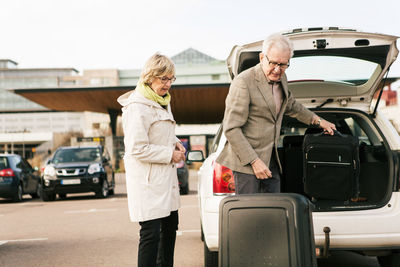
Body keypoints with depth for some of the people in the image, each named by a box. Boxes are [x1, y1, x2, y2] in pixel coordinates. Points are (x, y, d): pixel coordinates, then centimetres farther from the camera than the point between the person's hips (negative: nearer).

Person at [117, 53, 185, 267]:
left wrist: (174, 143, 7)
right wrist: (170, 154, -16)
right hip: (148, 180, -10)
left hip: (166, 177, 10)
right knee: (151, 233, -10)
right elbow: (137, 149, -22)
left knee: (170, 226, 18)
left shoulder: (162, 101, 12)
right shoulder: (138, 107, -18)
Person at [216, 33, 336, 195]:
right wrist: (254, 161, -21)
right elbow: (231, 129, -20)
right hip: (246, 160, -8)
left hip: (271, 159, 8)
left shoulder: (280, 79, 9)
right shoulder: (243, 83, -17)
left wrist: (317, 120, 34)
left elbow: (291, 106, 32)